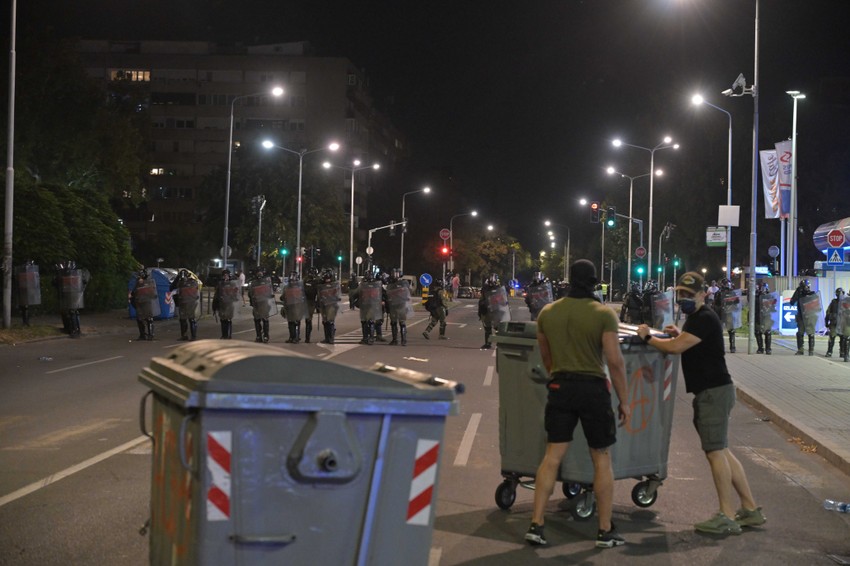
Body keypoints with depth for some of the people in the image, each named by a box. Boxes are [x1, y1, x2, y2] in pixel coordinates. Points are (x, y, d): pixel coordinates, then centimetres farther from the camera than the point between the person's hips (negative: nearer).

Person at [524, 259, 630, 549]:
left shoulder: (547, 312, 4)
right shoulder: (604, 314, -10)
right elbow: (615, 362, -12)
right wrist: (624, 400, -4)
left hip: (560, 387, 3)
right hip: (593, 388, -3)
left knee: (552, 456, 6)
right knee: (602, 459, 8)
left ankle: (536, 525, 3)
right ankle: (605, 531, 14)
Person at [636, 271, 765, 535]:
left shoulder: (704, 318, -15)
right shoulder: (696, 318, 17)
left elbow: (675, 348, -22)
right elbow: (688, 345, 33)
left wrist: (648, 337, -9)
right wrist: (680, 334, 17)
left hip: (714, 392, -11)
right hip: (710, 392, 11)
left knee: (716, 451, -9)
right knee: (721, 451, 12)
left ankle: (727, 517, -7)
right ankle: (750, 509, 17)